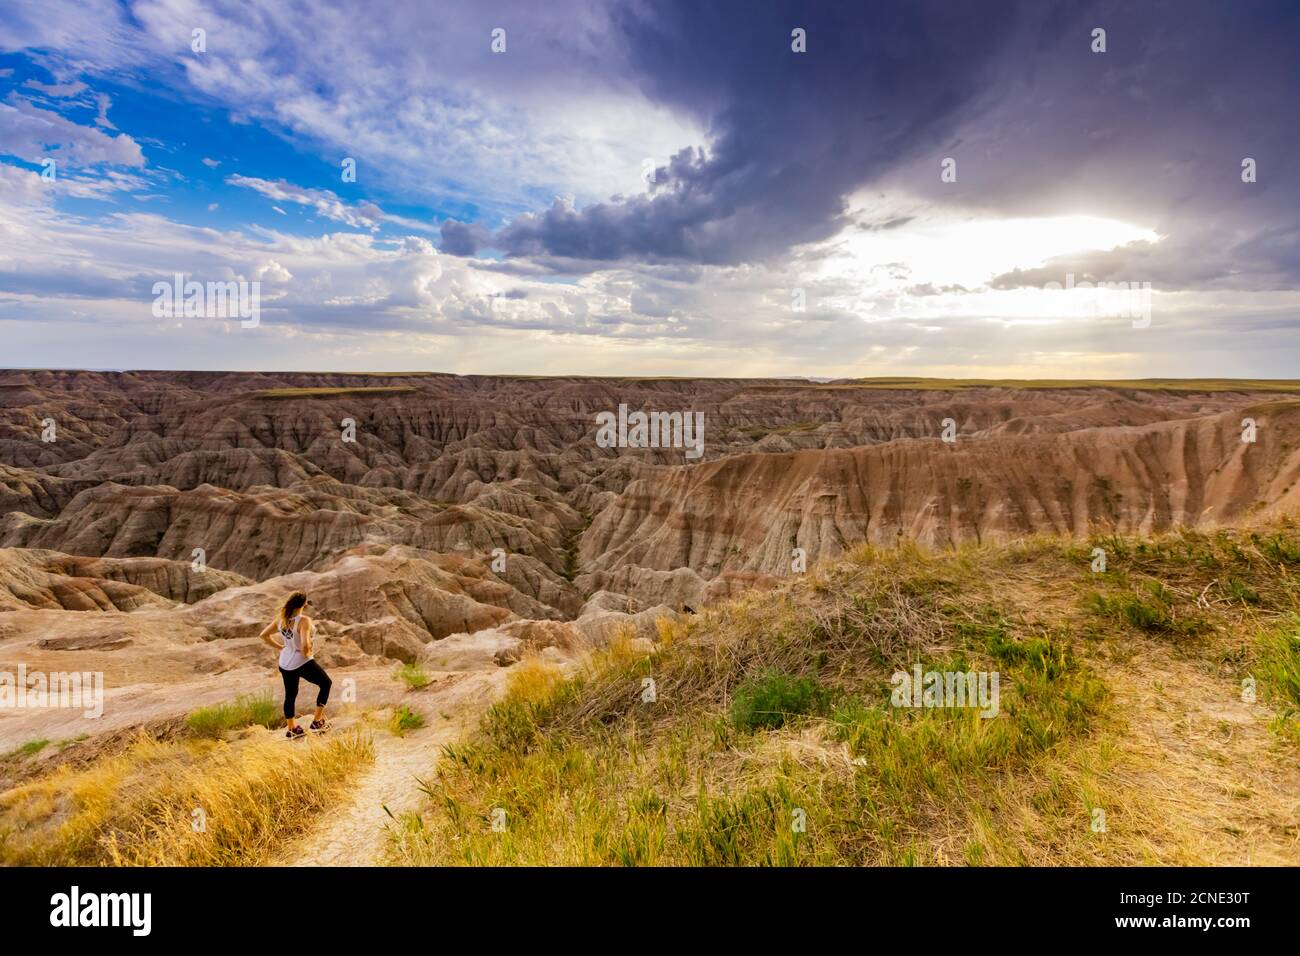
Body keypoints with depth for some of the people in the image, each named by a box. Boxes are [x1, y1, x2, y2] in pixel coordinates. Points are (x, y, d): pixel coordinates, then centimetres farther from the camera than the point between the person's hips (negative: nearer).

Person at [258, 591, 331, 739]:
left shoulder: (280, 618, -4)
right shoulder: (304, 620, -26)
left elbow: (264, 635, 7)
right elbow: (305, 645, -36)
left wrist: (280, 647, 11)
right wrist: (307, 653, -15)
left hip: (285, 664, 7)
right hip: (303, 664, -7)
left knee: (290, 695, 23)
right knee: (326, 683, 15)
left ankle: (291, 729, 37)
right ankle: (317, 722, 16)